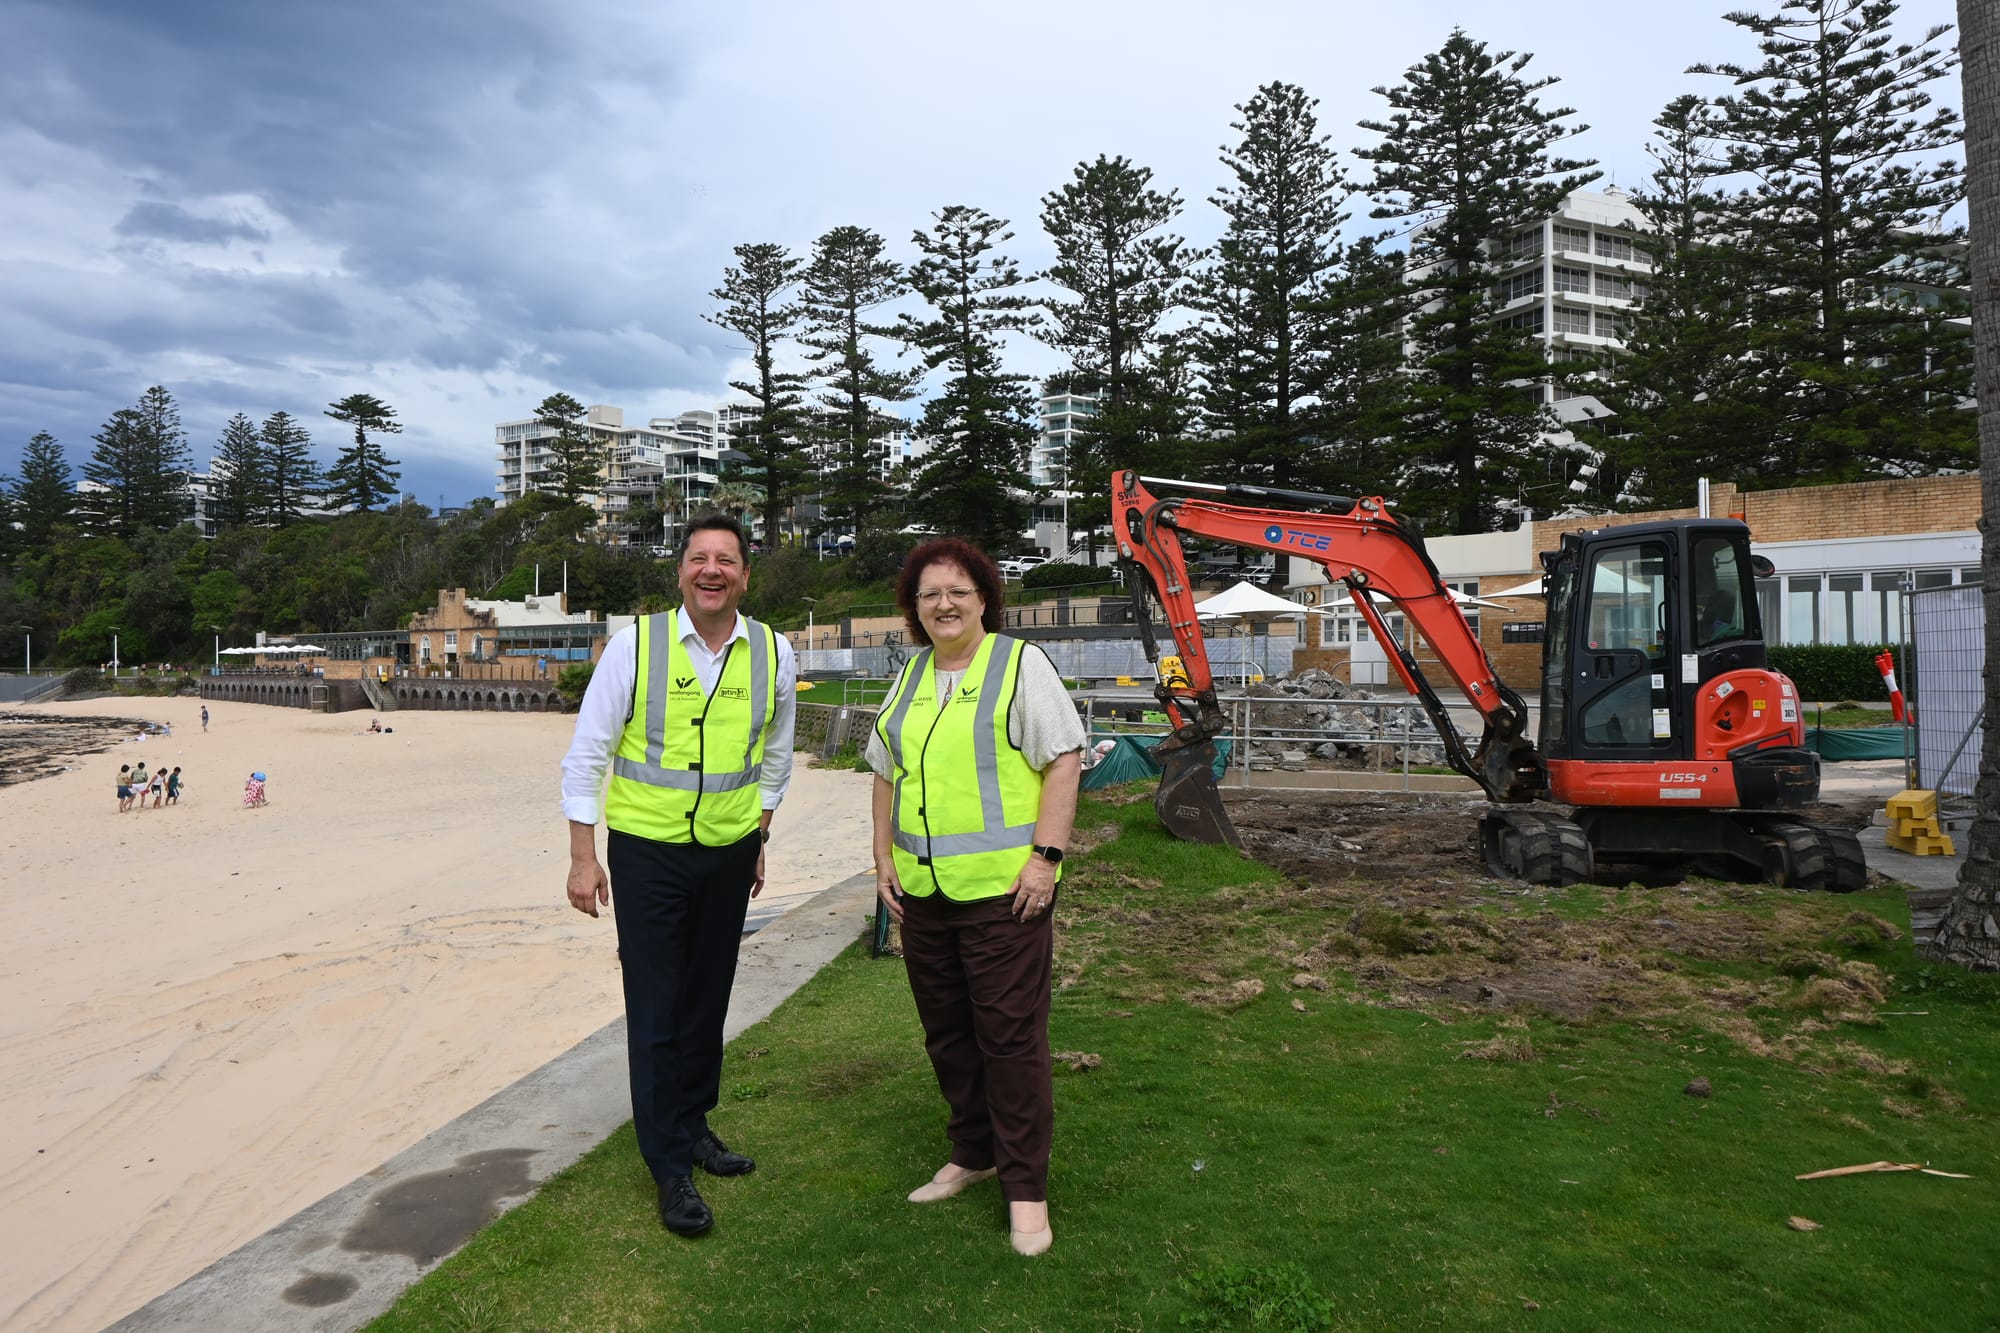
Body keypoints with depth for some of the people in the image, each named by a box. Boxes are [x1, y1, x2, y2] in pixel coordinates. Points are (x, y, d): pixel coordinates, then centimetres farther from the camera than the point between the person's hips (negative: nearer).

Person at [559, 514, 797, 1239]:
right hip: (647, 852, -3)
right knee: (656, 1011, 2)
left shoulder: (772, 654, -2)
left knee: (708, 1002, 16)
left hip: (730, 854, 3)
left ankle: (693, 1126, 36)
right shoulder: (635, 644, -12)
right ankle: (671, 1167, 16)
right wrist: (583, 857, -8)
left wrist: (758, 841, 14)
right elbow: (587, 753, -7)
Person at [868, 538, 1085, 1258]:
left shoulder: (1020, 663, -4)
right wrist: (884, 859, 13)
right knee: (946, 1031, 15)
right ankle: (972, 1155, 34)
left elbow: (1064, 762, -10)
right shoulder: (909, 679, 15)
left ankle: (1026, 1187, 12)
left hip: (1003, 888, -6)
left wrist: (1045, 856, -16)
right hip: (922, 890, 7)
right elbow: (887, 775, 21)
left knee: (1011, 1035, -2)